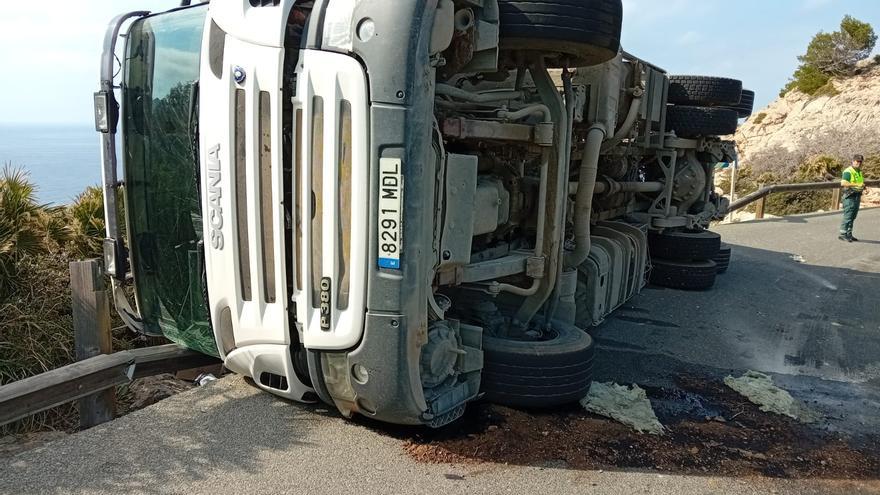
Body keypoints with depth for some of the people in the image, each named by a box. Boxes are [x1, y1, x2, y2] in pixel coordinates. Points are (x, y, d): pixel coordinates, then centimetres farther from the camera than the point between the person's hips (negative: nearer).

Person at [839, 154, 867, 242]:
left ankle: (849, 234, 17)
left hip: (857, 196, 9)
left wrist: (863, 186, 12)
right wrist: (856, 185, -30)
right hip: (850, 196, -9)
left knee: (853, 217, 11)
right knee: (848, 216, -9)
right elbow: (843, 183, -26)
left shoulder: (859, 172, 18)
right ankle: (842, 234, -4)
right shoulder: (848, 171, -11)